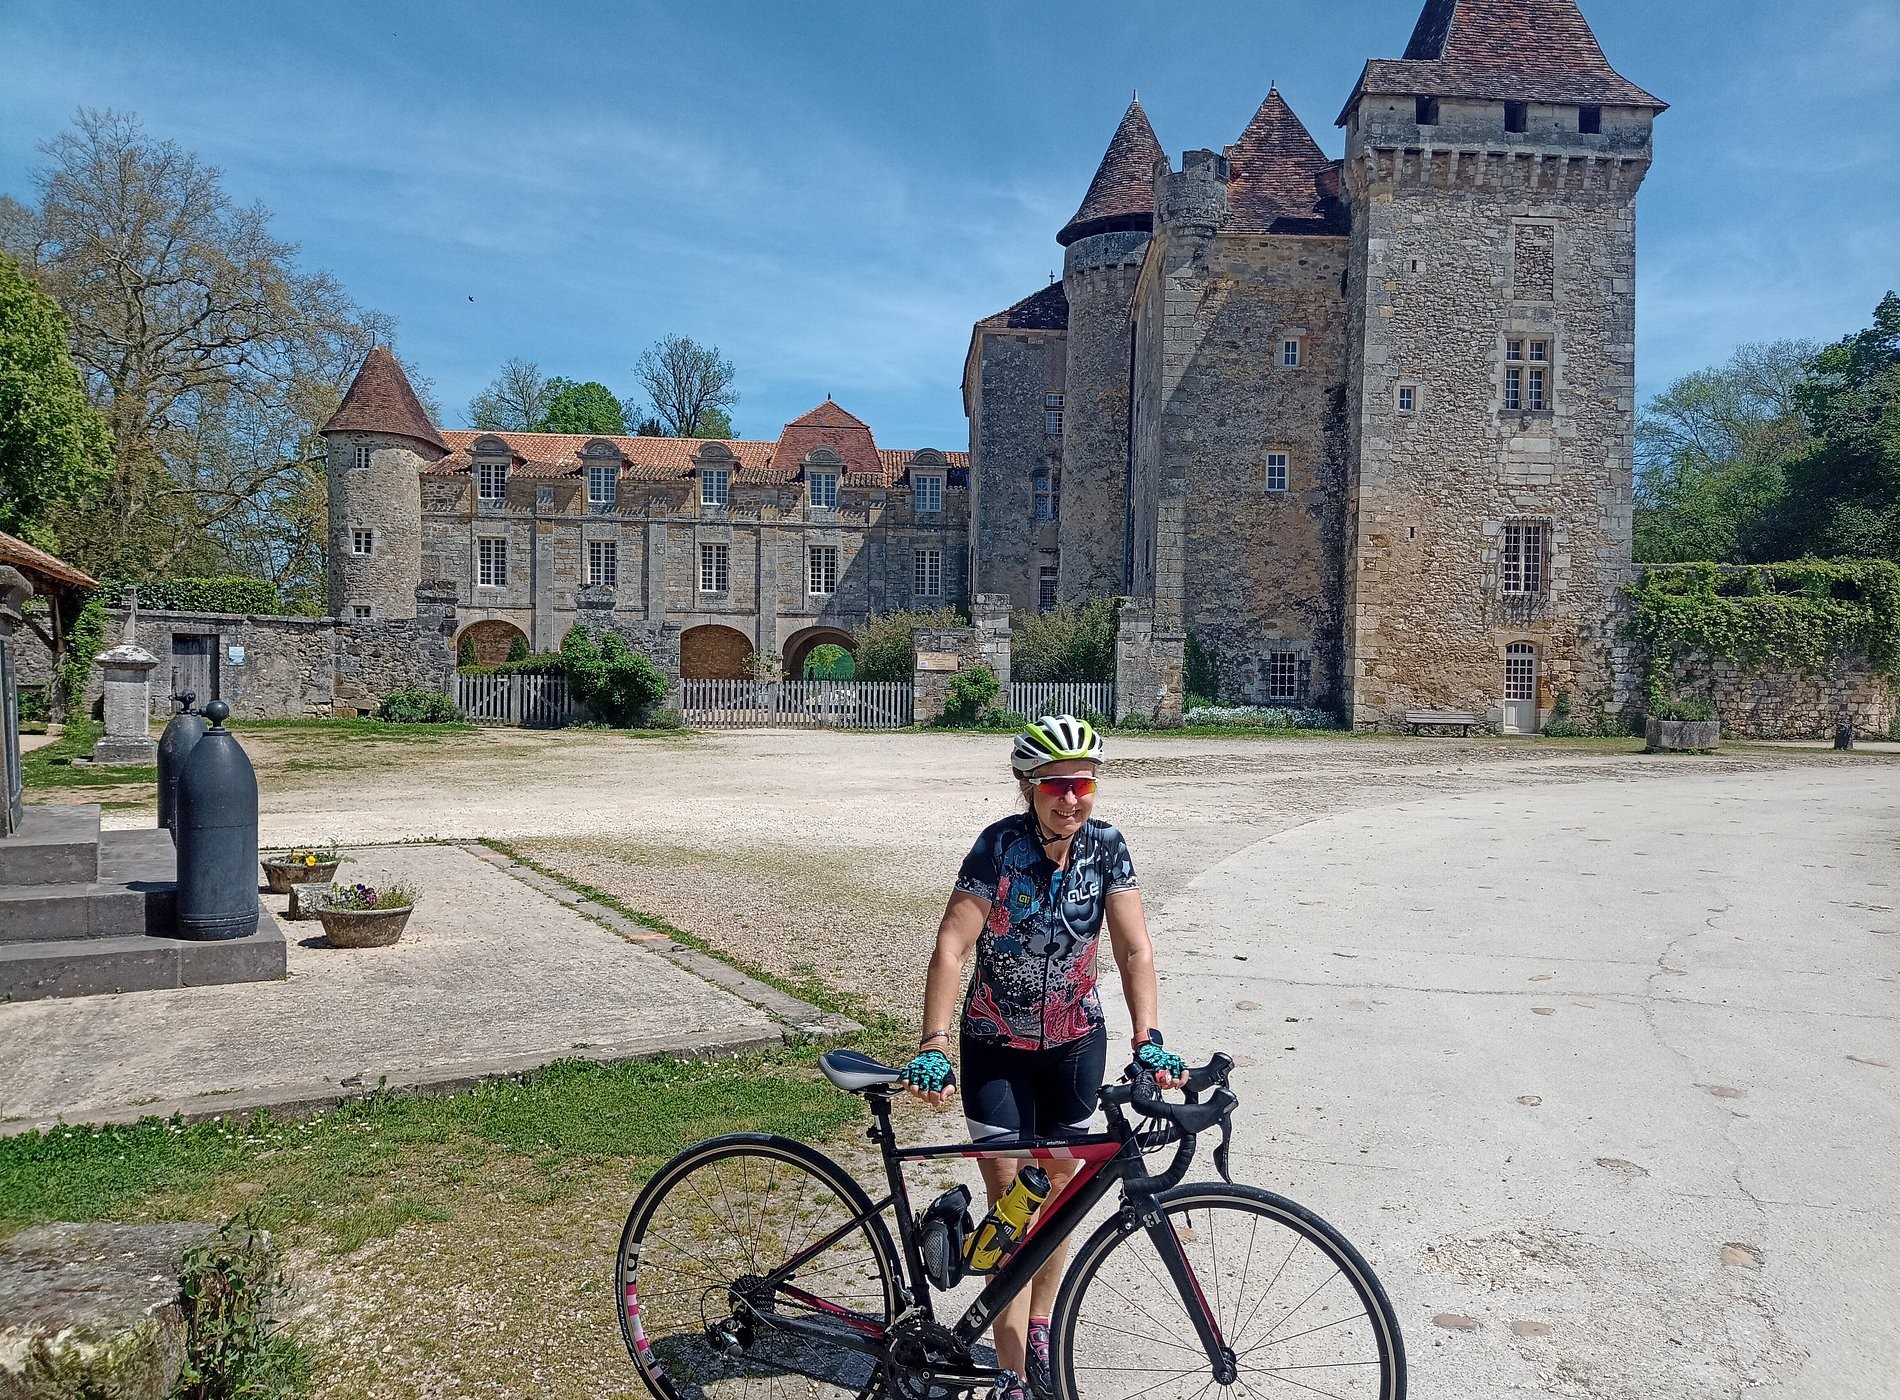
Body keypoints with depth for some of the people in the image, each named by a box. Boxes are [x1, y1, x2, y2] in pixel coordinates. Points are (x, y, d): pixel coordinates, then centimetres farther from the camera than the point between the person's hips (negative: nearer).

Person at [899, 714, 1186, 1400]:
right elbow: (951, 947, -27)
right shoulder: (1000, 845, -21)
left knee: (1057, 1188, 14)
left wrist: (1147, 1040, -29)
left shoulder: (1106, 846, -13)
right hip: (996, 1044, -3)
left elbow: (1134, 949, -16)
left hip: (1074, 1041, 3)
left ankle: (1039, 1330, 36)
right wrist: (933, 1047, -36)